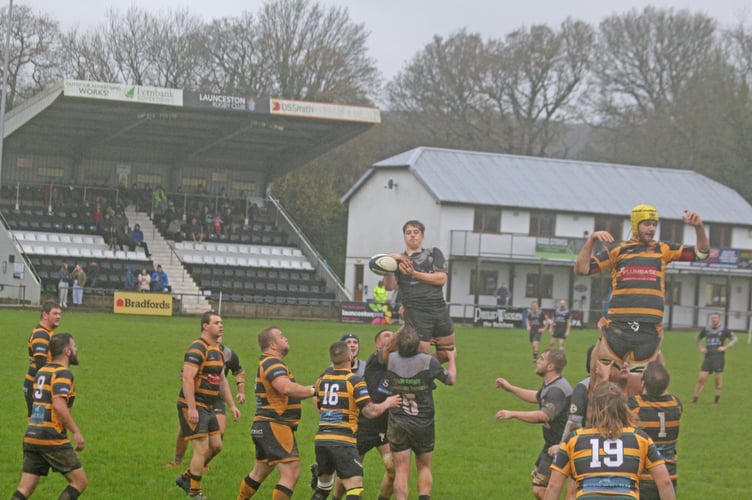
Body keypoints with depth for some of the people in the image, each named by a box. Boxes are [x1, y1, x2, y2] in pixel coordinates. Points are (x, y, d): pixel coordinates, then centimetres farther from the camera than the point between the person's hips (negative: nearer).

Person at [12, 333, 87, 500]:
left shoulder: (42, 371, 17)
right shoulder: (63, 373, -10)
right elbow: (59, 405, -23)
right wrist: (76, 432, -19)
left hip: (31, 436, 8)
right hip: (52, 440, -8)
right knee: (80, 481, 4)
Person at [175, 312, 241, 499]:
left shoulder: (217, 351, 14)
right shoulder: (197, 349, -16)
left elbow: (222, 380, 22)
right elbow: (187, 378, -24)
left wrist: (231, 405, 19)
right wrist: (191, 408, -28)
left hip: (208, 408, 9)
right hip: (193, 408, -9)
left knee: (216, 446, 10)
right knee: (202, 448, -9)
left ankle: (186, 477, 25)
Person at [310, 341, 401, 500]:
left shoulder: (322, 379, 10)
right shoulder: (354, 381, -8)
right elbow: (371, 411, -14)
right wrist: (387, 403, 3)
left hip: (321, 438, 7)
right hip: (343, 441, -7)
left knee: (323, 485, 22)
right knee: (355, 487, -7)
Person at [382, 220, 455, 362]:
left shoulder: (434, 254, 15)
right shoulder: (399, 260, 10)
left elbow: (441, 279, -1)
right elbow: (389, 286, -5)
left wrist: (414, 274, -9)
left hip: (439, 309, 3)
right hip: (416, 312, -3)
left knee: (446, 354, 8)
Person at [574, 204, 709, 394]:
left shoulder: (663, 250, 15)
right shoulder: (616, 249, 10)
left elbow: (701, 253, 16)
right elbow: (581, 268, 5)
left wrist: (699, 227, 0)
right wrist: (591, 240, -8)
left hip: (649, 331, 1)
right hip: (617, 327, -1)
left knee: (636, 386, 1)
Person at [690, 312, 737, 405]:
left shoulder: (724, 330, 0)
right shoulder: (706, 329, 10)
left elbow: (734, 339, 2)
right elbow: (698, 338, 27)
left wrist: (725, 347, -8)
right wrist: (700, 348, 11)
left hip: (719, 356, -3)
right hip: (708, 357, 3)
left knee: (718, 378, -1)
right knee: (702, 378, -4)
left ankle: (716, 400, 9)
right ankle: (695, 399, 0)